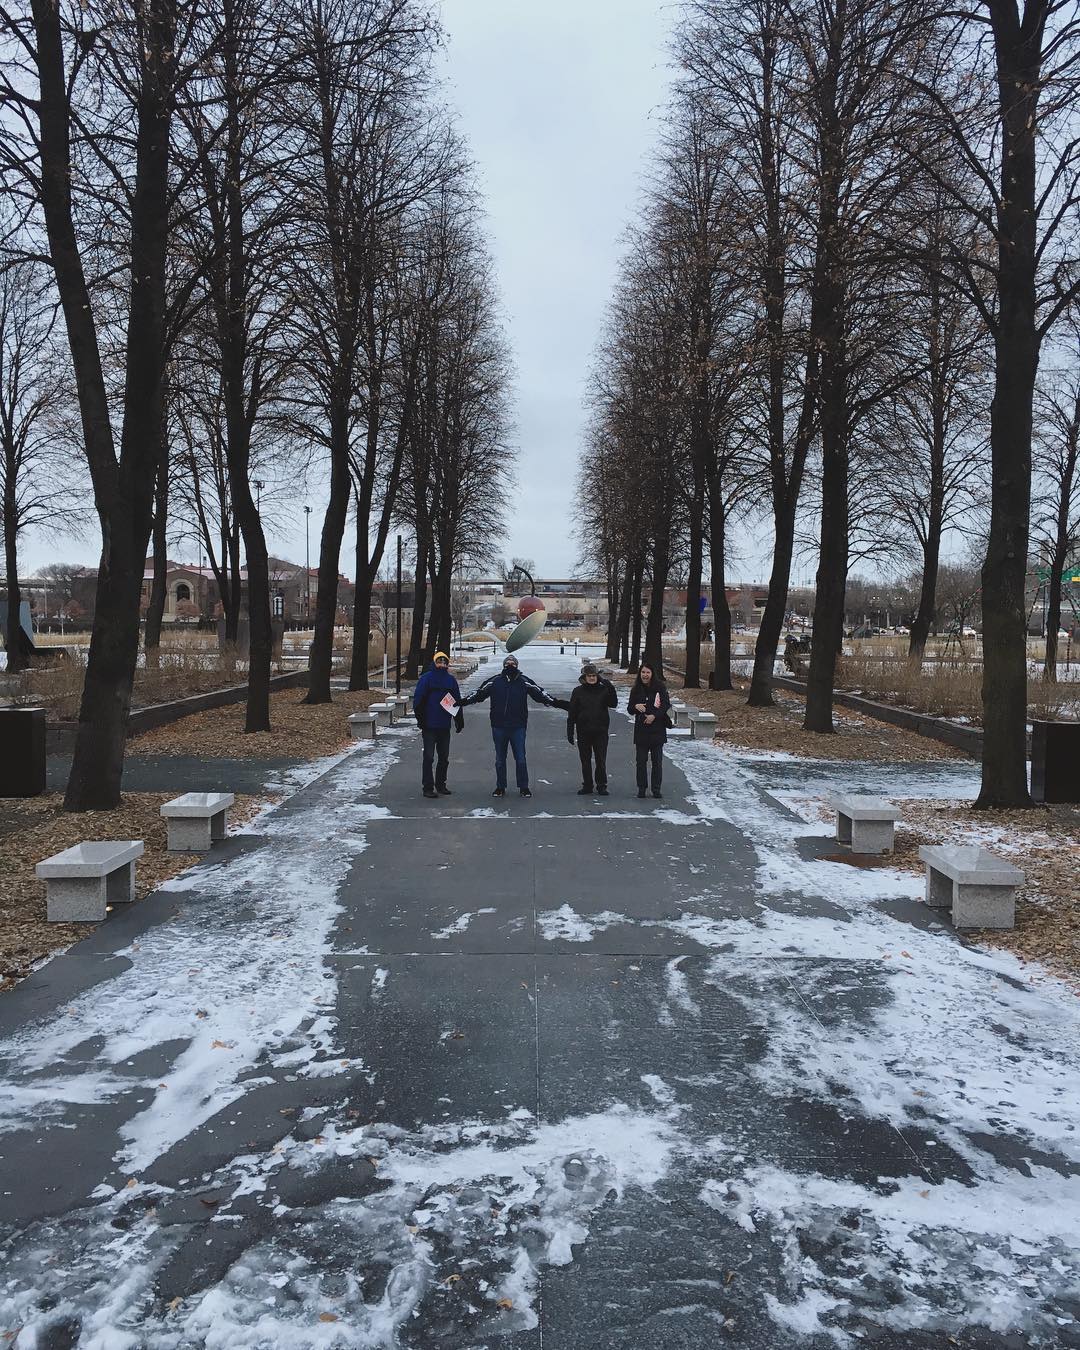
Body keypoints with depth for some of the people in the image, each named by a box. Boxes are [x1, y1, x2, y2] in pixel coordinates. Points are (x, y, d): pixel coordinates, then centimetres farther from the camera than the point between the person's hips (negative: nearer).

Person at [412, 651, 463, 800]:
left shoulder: (451, 680, 9)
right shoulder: (426, 678, -5)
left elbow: (457, 701, 15)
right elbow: (418, 699, -7)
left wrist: (459, 720, 11)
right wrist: (420, 719, -11)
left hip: (445, 726, 5)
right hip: (429, 726, -5)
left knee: (444, 757, 11)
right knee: (428, 757, -2)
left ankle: (441, 785, 23)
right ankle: (428, 787, 3)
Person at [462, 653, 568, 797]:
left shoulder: (524, 681, 2)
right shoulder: (494, 681, 3)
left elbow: (540, 694, 4)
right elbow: (479, 693, 6)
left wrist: (555, 702, -4)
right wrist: (464, 702, -4)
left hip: (518, 727, -1)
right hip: (499, 727, 1)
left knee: (520, 759, 0)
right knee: (500, 759, 9)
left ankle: (524, 787, 12)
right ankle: (500, 787, 20)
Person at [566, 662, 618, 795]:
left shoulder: (603, 690, 2)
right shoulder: (578, 692, 1)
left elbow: (613, 704, -9)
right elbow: (572, 714, 2)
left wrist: (611, 689, -22)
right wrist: (570, 732, -2)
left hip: (600, 731, -1)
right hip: (583, 732, 1)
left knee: (601, 760, 1)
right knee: (585, 760, 8)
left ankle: (602, 786, 11)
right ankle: (587, 785, 19)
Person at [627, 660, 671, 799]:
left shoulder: (660, 688, -3)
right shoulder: (636, 690, 7)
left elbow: (666, 705, -7)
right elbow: (629, 709, 9)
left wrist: (654, 716, -19)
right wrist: (636, 706, -14)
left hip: (657, 730, -2)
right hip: (641, 730, 2)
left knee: (657, 761, 4)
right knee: (641, 760, 5)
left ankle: (656, 789, 12)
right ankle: (642, 788, 14)